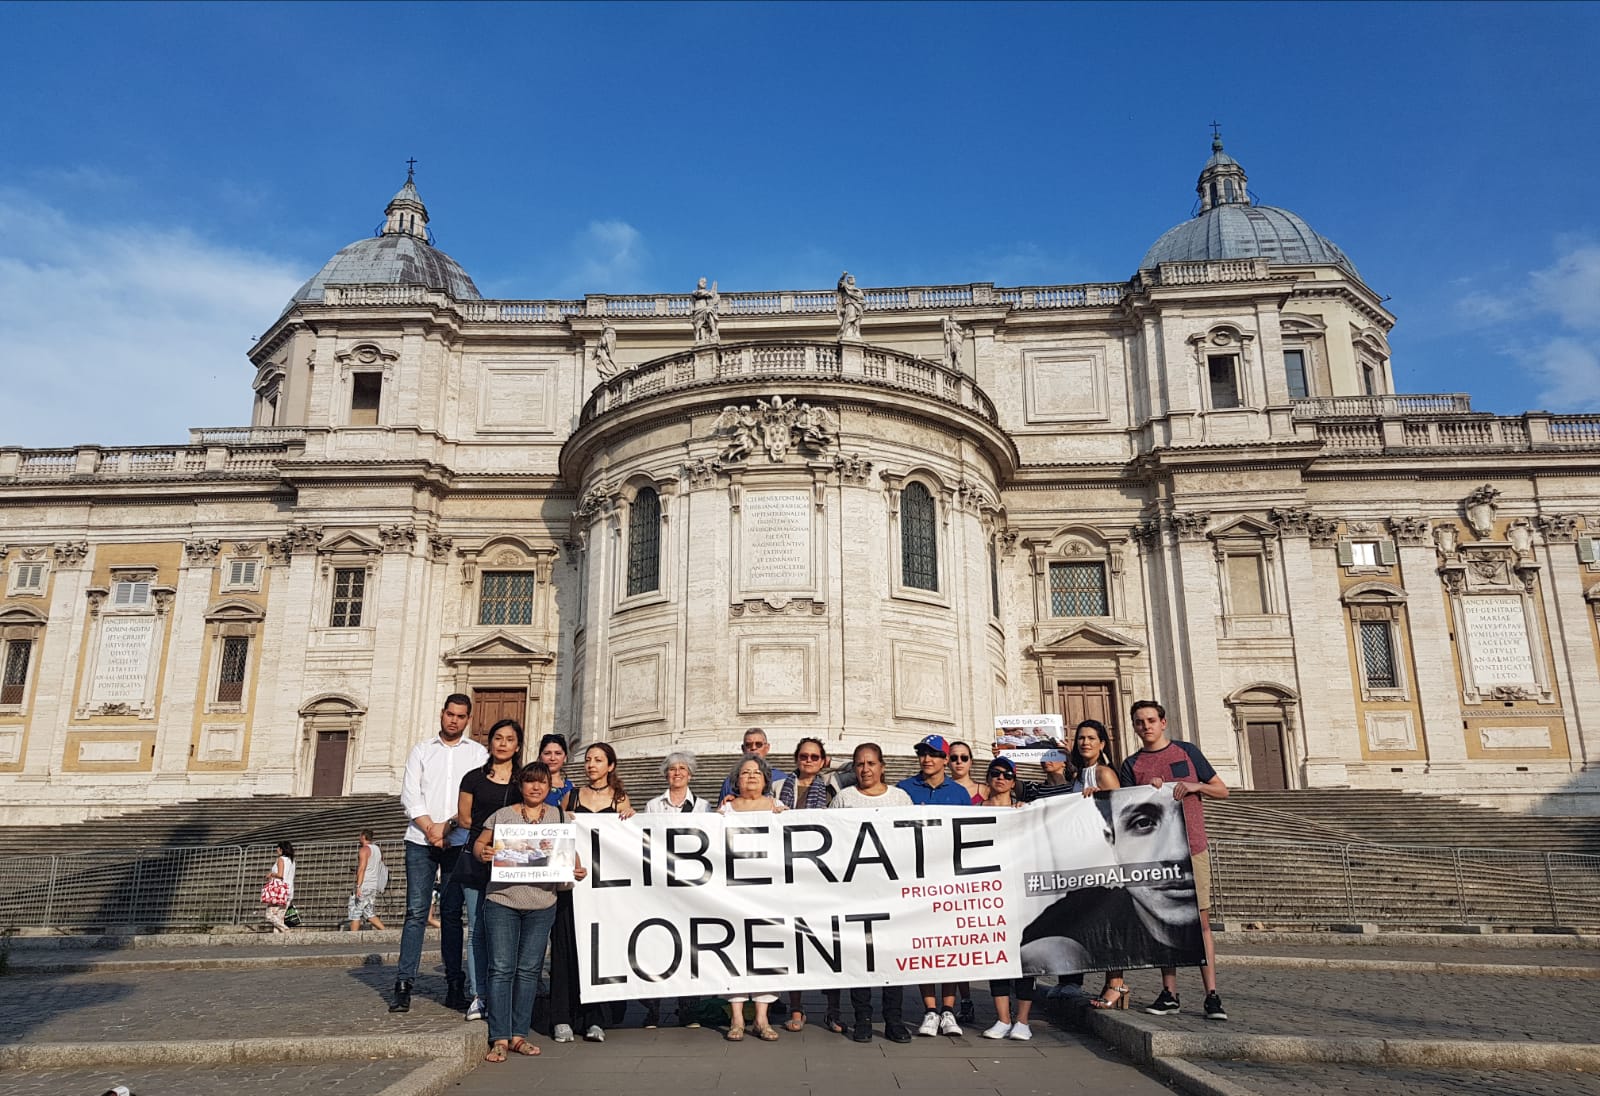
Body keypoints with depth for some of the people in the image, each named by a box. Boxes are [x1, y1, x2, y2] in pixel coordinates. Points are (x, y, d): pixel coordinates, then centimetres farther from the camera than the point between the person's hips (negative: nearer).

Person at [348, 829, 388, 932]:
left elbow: (362, 868, -19)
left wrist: (358, 886, -23)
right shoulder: (378, 849, 16)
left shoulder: (364, 849, -9)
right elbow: (381, 868, 20)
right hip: (374, 886, 8)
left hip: (364, 886, -8)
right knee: (369, 913, 10)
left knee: (355, 912, -1)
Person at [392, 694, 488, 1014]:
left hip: (459, 842, 0)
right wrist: (429, 828, -9)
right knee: (416, 912, -4)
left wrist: (446, 826, -11)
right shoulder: (421, 751, 12)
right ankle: (403, 985, -2)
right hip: (421, 841, 0)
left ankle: (455, 987, 6)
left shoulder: (478, 753, 9)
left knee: (452, 914, 3)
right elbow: (410, 795, 3)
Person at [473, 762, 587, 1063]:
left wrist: (577, 869, -7)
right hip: (502, 900, -2)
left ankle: (518, 1035, 15)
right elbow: (479, 842, 9)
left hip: (542, 905, 2)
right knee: (502, 968, -4)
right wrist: (483, 853, -13)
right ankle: (499, 1039, 1)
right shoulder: (503, 815, 4)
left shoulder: (559, 816, 9)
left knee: (529, 969, 6)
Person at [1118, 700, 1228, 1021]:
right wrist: (1148, 791, -14)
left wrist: (1194, 786, -8)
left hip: (1192, 850, -1)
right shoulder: (1132, 765, 9)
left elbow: (1222, 790, 10)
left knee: (1200, 920, -3)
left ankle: (1212, 996, 0)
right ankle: (1169, 994, 11)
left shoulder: (1187, 751, 7)